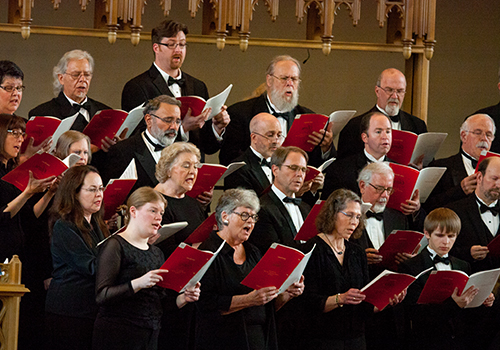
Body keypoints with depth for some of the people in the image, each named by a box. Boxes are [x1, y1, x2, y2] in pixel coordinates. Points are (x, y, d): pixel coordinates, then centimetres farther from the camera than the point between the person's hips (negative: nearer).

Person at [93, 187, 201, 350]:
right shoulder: (115, 246, -6)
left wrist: (182, 299, 2)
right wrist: (138, 284, -27)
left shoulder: (156, 252, 17)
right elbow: (102, 296, -16)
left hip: (151, 336, 7)